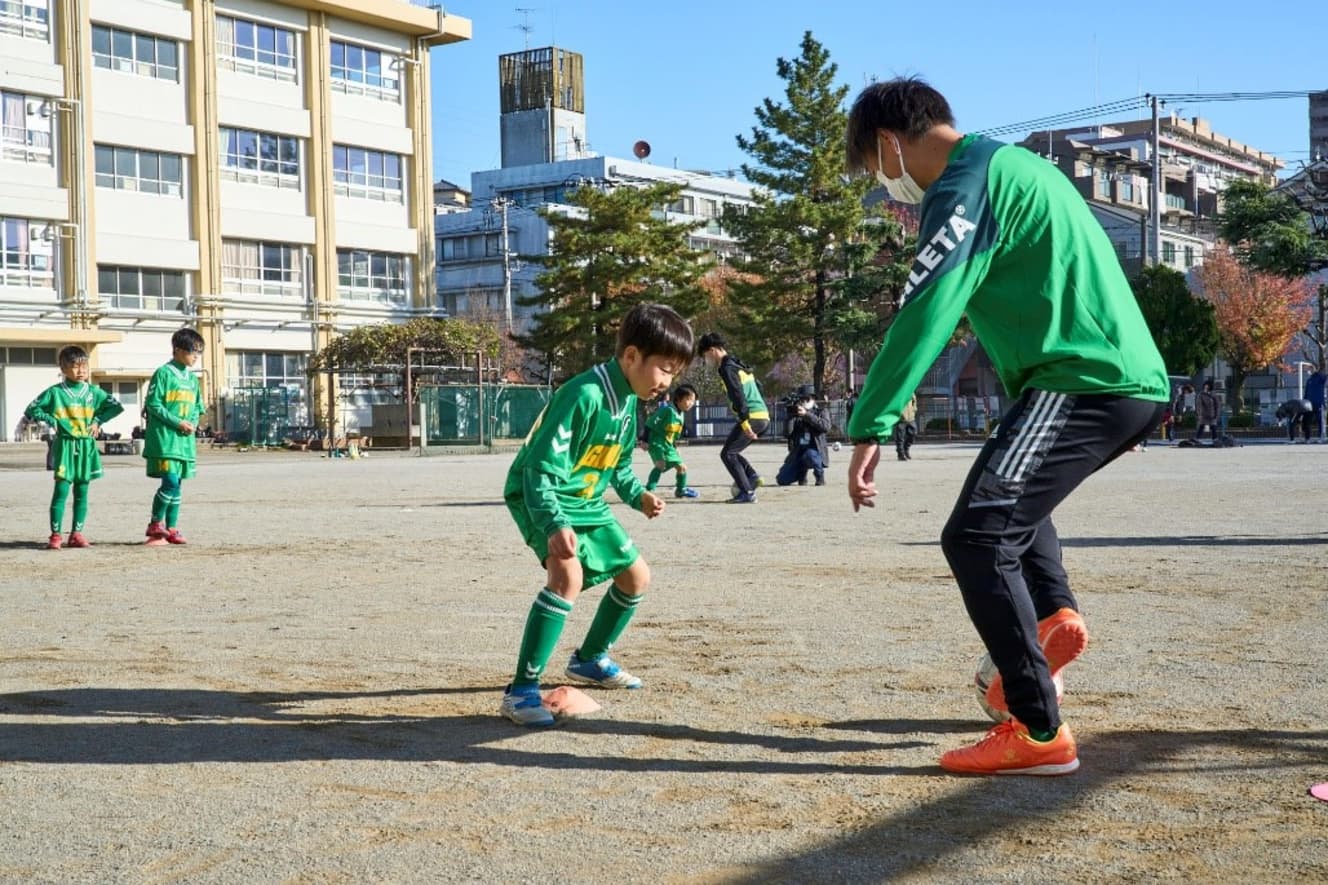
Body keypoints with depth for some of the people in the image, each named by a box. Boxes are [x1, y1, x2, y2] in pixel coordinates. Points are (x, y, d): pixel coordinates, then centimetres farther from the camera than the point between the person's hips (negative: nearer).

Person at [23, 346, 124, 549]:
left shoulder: (93, 392, 6)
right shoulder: (55, 392, -2)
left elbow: (116, 406, 10)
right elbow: (31, 410, 2)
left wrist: (98, 420, 1)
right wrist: (51, 420, -7)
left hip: (86, 447, 3)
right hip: (64, 446, -3)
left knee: (82, 491, 6)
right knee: (61, 489, -9)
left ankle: (77, 534, 13)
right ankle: (55, 535, -7)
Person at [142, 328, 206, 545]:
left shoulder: (192, 378, 15)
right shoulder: (163, 373, -7)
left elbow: (197, 406, 21)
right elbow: (153, 404, -10)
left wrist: (193, 423, 1)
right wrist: (177, 422, -14)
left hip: (185, 440, 7)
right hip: (165, 437, -7)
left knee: (176, 485, 9)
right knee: (170, 482, -14)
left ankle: (171, 529, 14)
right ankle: (155, 524, 0)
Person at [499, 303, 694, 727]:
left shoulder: (628, 400, 0)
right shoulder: (584, 395, -29)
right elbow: (541, 468, -32)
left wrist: (638, 495, -1)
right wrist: (554, 524, -43)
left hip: (586, 502, 9)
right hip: (540, 497, -9)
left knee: (636, 576, 14)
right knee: (568, 573, -32)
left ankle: (589, 659, 37)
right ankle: (521, 691, -26)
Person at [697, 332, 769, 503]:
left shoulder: (727, 368, -10)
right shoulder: (738, 364, 19)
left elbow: (738, 395, -20)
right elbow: (757, 386, 26)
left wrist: (744, 421, -24)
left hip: (752, 417, -9)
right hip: (763, 417, 9)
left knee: (727, 454, -2)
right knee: (732, 452, 19)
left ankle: (747, 493, -8)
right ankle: (752, 476, 2)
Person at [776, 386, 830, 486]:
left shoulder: (820, 413, 5)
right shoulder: (795, 416, 9)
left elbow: (826, 427, -19)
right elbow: (786, 434, -6)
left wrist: (807, 414, -22)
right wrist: (791, 416, -14)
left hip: (816, 450, -3)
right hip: (797, 453, 3)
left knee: (810, 454, -40)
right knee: (783, 480, -11)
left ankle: (820, 476, -12)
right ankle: (801, 472, 19)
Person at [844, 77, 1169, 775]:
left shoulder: (965, 185, -10)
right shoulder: (1011, 164, 21)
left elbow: (923, 317, -20)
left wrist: (869, 429, -22)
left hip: (1085, 382, -10)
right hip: (1132, 377, 10)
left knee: (976, 537, -11)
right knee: (1008, 486, 32)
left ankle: (1039, 732, -11)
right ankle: (1054, 615, 14)